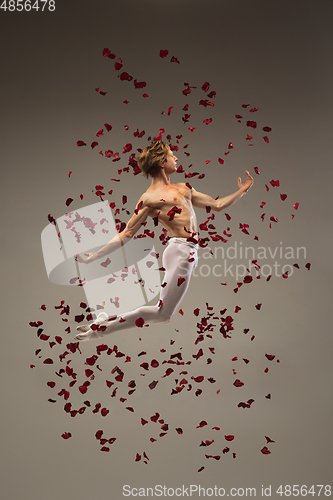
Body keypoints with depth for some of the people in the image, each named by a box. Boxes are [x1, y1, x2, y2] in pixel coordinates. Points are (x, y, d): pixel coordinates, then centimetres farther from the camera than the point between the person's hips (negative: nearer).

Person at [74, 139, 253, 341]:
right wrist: (94, 256, -7)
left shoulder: (183, 188, 19)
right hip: (180, 251, -8)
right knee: (163, 313, -9)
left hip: (189, 253, 8)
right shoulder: (150, 198, -4)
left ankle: (106, 322, 15)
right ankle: (102, 327, 0)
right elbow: (126, 234, -3)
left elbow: (217, 205, 25)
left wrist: (242, 191, 20)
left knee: (163, 313, 6)